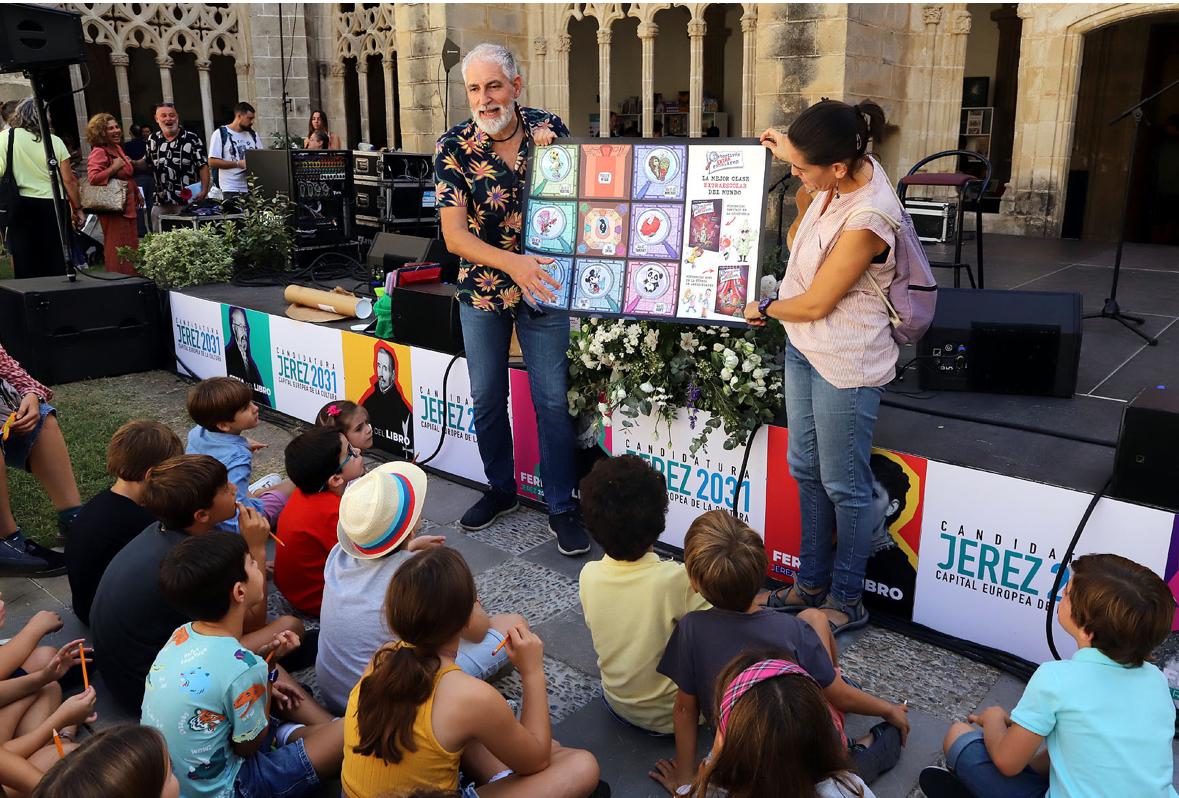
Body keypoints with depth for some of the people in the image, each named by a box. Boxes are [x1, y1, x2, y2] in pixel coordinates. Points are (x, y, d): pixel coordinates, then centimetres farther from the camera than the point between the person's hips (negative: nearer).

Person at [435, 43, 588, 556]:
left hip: (543, 284, 0)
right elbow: (454, 235, -17)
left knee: (552, 399, 2)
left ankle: (561, 508, 14)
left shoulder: (549, 128, -5)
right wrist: (513, 263, -32)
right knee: (487, 398, 12)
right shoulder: (454, 147, -9)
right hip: (482, 288, 1)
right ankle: (501, 490, 33)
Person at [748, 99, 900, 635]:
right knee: (806, 468, 19)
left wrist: (765, 308, -1)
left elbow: (815, 304, -21)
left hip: (845, 365, -9)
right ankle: (812, 582, 36)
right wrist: (789, 153, 6)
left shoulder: (868, 219, -29)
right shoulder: (844, 174, -4)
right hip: (803, 346, 9)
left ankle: (847, 601, 27)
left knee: (843, 485, 6)